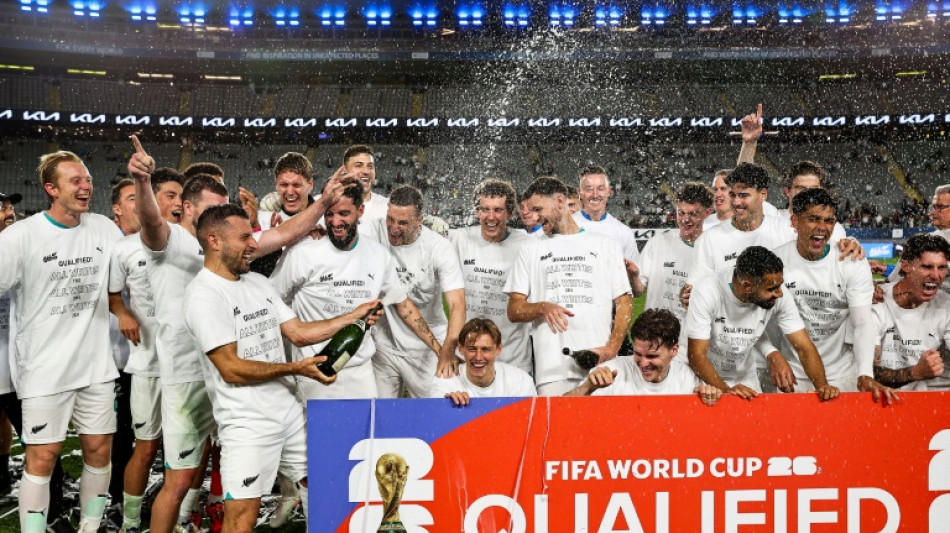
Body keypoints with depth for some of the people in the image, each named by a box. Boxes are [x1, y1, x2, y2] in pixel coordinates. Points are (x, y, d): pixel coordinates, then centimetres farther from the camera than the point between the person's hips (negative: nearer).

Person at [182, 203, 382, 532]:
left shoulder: (258, 282, 11)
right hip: (247, 423, -7)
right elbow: (231, 369, -17)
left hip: (291, 412, 8)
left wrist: (354, 316, 7)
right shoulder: (204, 295, -13)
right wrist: (295, 369, -13)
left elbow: (298, 333, 12)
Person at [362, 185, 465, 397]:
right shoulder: (374, 231, -8)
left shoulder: (440, 248, -14)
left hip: (428, 349, -1)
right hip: (383, 346, 2)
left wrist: (448, 352, -34)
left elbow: (457, 304, -21)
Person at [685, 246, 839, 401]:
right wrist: (726, 390, -35)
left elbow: (804, 347, -9)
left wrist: (822, 385, -25)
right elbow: (697, 355, -22)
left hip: (745, 380, 2)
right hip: (704, 378, -2)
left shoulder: (779, 297, -14)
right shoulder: (707, 291, -22)